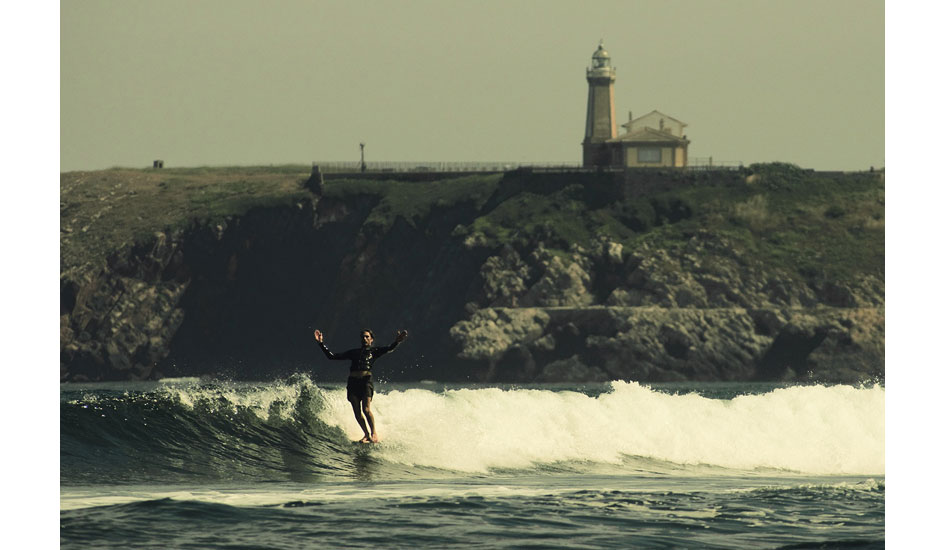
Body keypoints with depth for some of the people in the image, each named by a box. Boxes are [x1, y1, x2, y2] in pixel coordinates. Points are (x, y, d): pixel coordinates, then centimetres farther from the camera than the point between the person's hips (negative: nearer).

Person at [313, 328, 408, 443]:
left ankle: (374, 434, -11)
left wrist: (397, 342, -28)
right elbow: (331, 356, 21)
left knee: (366, 409, -18)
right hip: (353, 382, 4)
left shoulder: (374, 352, 12)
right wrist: (321, 343, 17)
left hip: (366, 380, -4)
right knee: (357, 412, -2)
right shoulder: (353, 353, 21)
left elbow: (388, 349, -8)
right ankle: (367, 435, 9)